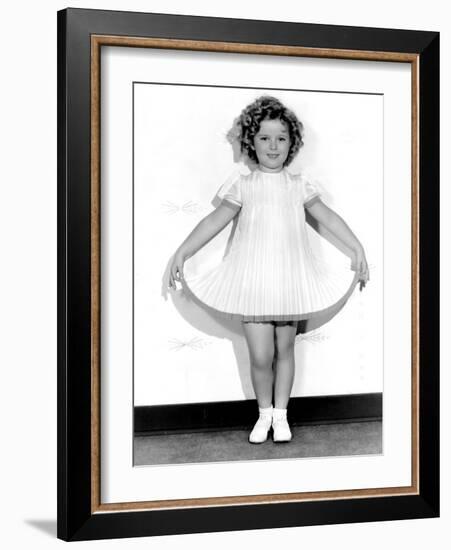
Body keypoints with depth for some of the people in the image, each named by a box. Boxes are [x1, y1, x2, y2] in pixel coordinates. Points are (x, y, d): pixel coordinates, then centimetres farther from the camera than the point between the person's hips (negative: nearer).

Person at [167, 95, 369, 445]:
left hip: (291, 280, 1)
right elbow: (214, 222, 5)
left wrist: (358, 250, 9)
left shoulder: (299, 186, 7)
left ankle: (280, 415, 25)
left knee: (284, 350, 10)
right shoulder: (243, 185, 4)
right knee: (260, 355, -4)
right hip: (253, 280, -1)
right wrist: (182, 254, 1)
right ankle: (264, 414, 19)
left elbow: (329, 218, 12)